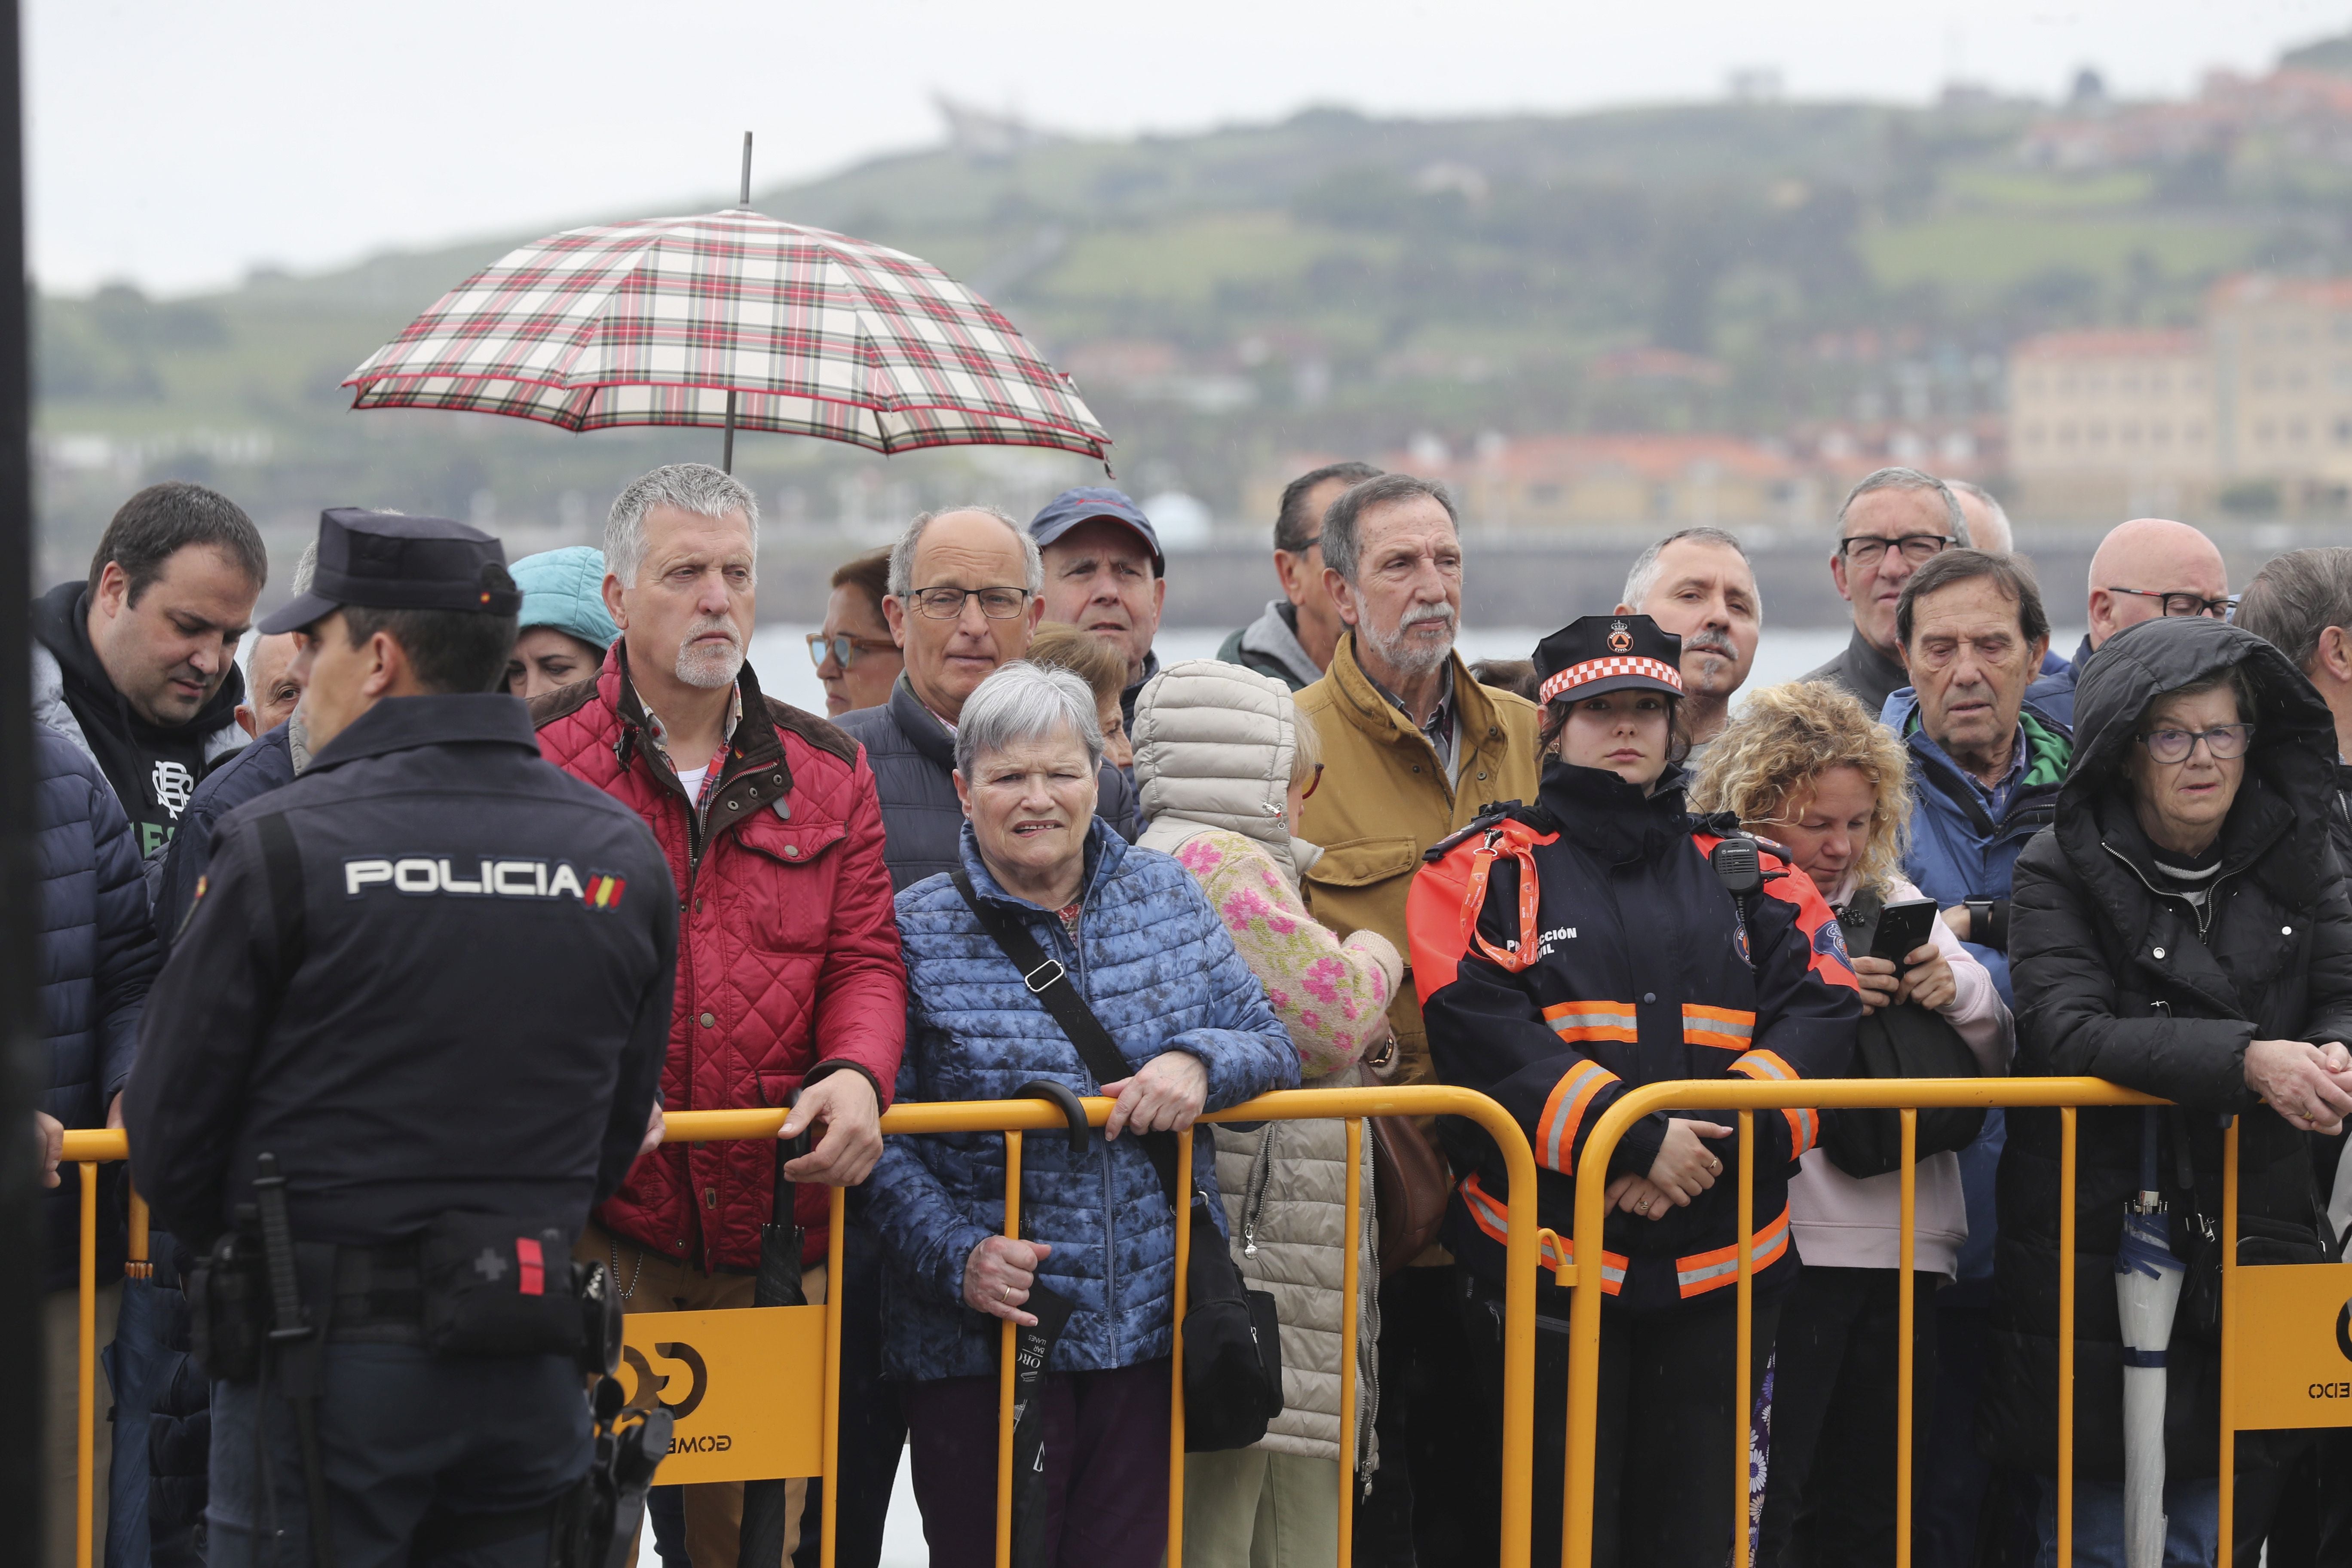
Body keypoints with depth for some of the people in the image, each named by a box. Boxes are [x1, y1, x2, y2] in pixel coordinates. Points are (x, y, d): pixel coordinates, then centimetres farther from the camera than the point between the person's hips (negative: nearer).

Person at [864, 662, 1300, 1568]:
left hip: (1150, 1323, 3)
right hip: (983, 1342, -3)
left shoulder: (1169, 900, 8)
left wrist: (1197, 1061, -11)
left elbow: (1271, 1046, 11)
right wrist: (957, 1255, -17)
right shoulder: (916, 932, -3)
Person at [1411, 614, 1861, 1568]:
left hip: (1718, 1265, 3)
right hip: (1546, 1251, -3)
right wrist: (1636, 1138, -21)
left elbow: (1823, 1013, 0)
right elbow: (1482, 1034, -11)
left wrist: (1719, 1131, -16)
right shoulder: (1489, 869, 4)